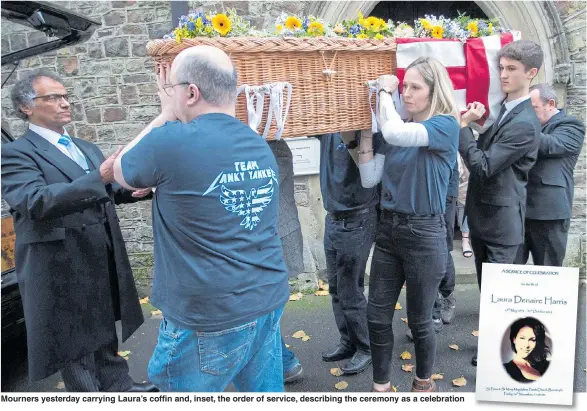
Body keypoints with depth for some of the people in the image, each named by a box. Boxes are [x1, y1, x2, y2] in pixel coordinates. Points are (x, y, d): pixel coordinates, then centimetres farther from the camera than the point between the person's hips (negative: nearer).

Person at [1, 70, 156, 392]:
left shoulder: (86, 148, 13)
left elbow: (103, 193, 15)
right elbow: (35, 202, -28)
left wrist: (132, 189, -8)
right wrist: (100, 177, -38)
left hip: (102, 261, 8)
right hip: (62, 269, -7)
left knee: (105, 332, 23)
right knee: (75, 343, 11)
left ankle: (117, 385, 41)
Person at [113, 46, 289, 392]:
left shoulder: (171, 141, -17)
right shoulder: (260, 145, 4)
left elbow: (121, 173, 4)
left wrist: (167, 114, 8)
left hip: (207, 318, -6)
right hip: (268, 303, 7)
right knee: (266, 397, 21)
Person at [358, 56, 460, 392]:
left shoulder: (446, 126, -10)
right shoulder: (400, 127, 8)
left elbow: (394, 133, -30)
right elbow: (370, 179, 2)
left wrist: (384, 91, -13)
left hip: (424, 233, -6)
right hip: (389, 229, 6)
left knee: (419, 320, 11)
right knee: (378, 317, 9)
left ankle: (424, 383, 37)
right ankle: (381, 388, 28)